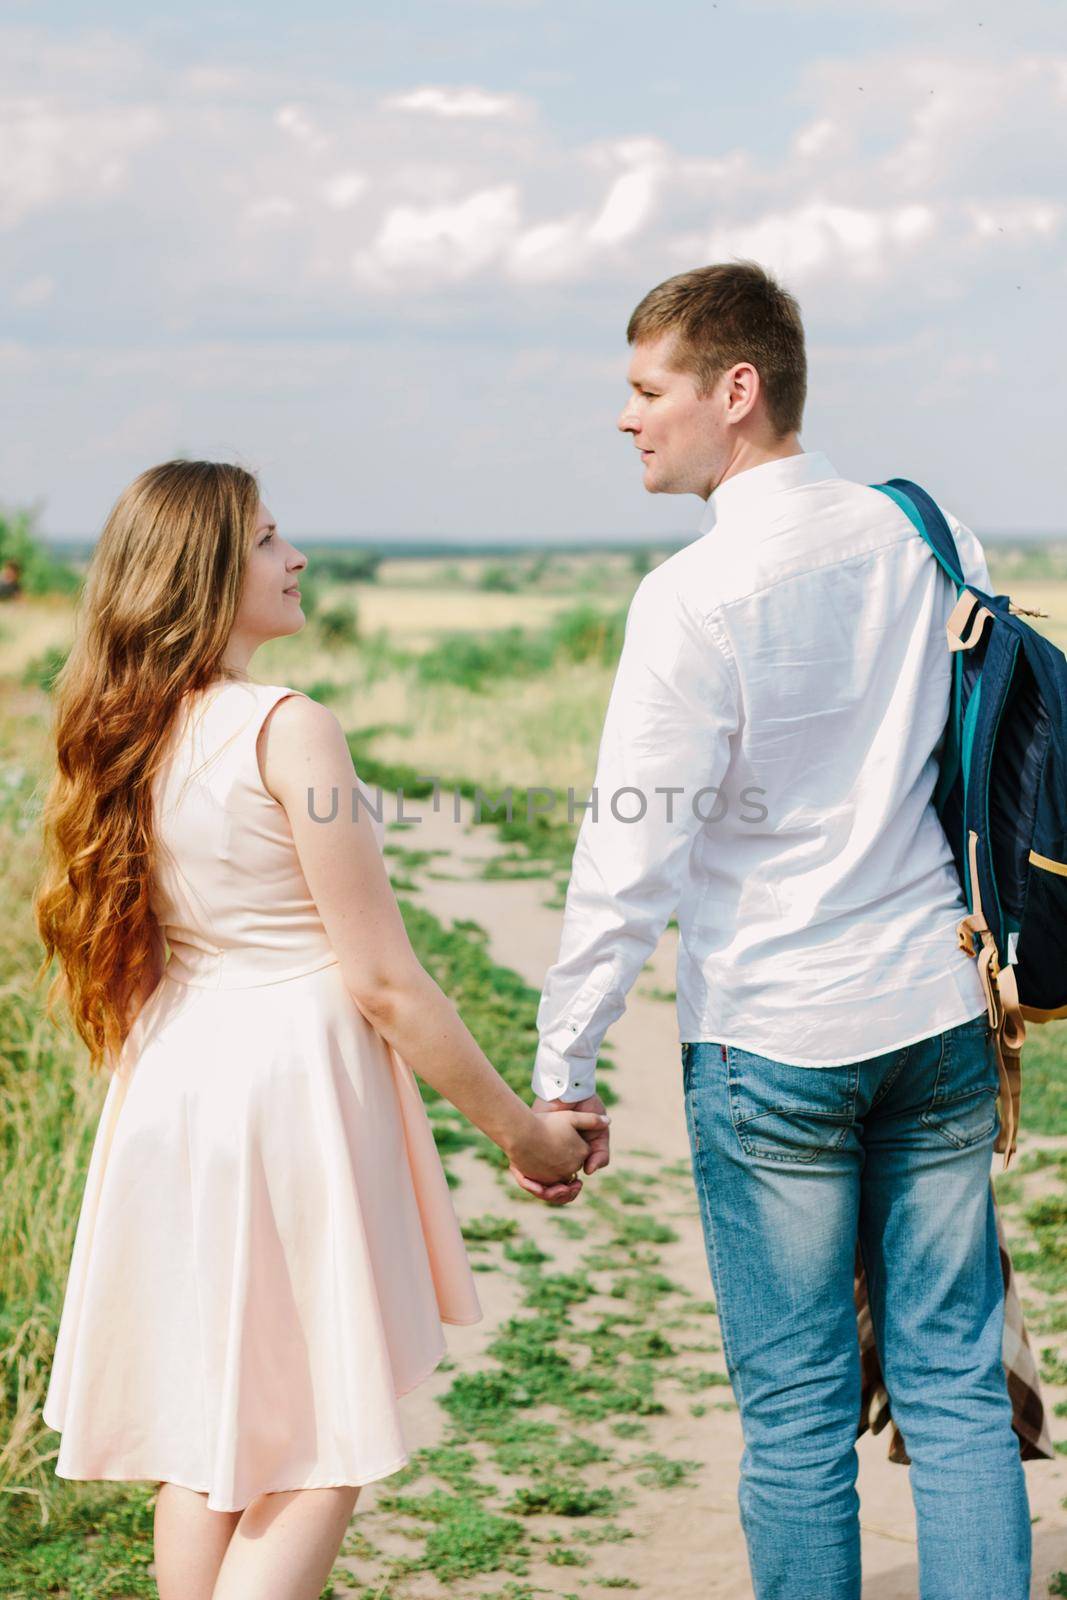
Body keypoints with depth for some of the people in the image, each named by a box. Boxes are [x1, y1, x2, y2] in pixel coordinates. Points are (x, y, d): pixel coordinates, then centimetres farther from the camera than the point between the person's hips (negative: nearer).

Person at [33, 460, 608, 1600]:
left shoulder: (122, 735, 6)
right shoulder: (288, 729, -15)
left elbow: (143, 950, 13)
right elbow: (380, 981, -15)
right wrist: (519, 1129, -6)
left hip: (170, 1081, 7)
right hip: (294, 1081, -7)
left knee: (205, 1443, 16)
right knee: (318, 1456, 3)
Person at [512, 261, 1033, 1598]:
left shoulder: (693, 597, -14)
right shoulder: (927, 539, 3)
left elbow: (631, 858, -14)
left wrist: (563, 1073, -8)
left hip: (770, 1038, -5)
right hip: (941, 1015, 5)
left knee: (795, 1411, 6)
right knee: (955, 1386, 10)